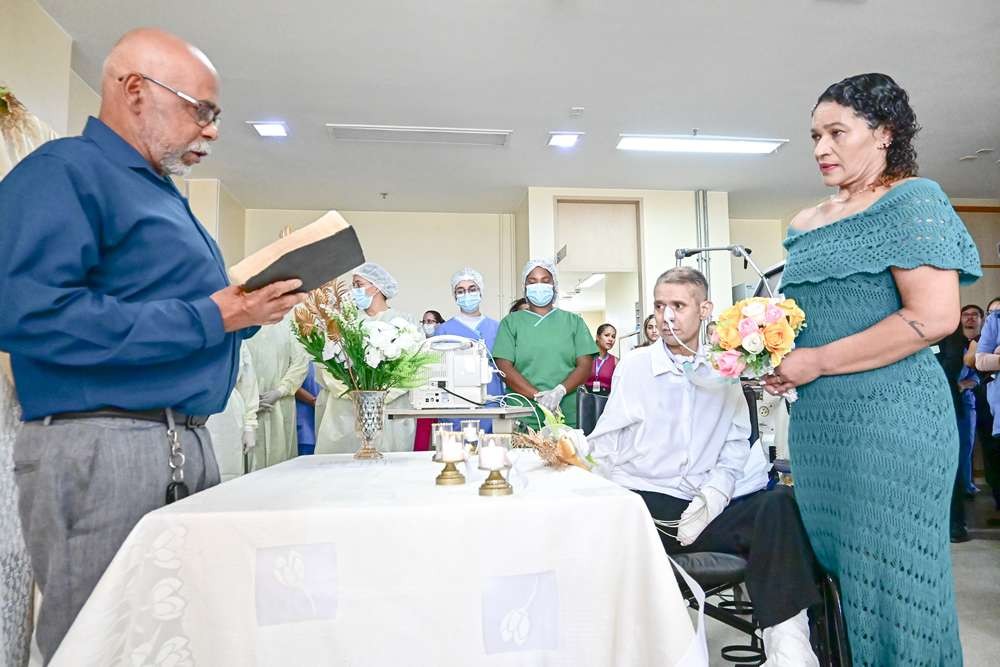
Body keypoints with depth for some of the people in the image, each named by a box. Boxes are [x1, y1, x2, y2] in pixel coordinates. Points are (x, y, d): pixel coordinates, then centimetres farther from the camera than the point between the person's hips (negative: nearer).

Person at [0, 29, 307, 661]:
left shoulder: (166, 196, 21)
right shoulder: (63, 172, -7)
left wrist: (249, 307, 7)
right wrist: (209, 318, -19)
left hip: (191, 442, 9)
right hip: (100, 446, -9)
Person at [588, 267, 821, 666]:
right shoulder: (634, 367, 7)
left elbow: (735, 449, 8)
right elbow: (605, 447, 4)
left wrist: (714, 494, -12)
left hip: (709, 508, 2)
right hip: (646, 505, -1)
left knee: (780, 502, -28)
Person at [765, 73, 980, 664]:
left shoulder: (911, 200, -5)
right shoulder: (807, 224, 16)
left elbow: (934, 317, -16)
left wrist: (817, 362, -16)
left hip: (887, 417, -7)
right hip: (818, 423, 7)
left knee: (888, 583, 2)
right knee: (835, 572, 14)